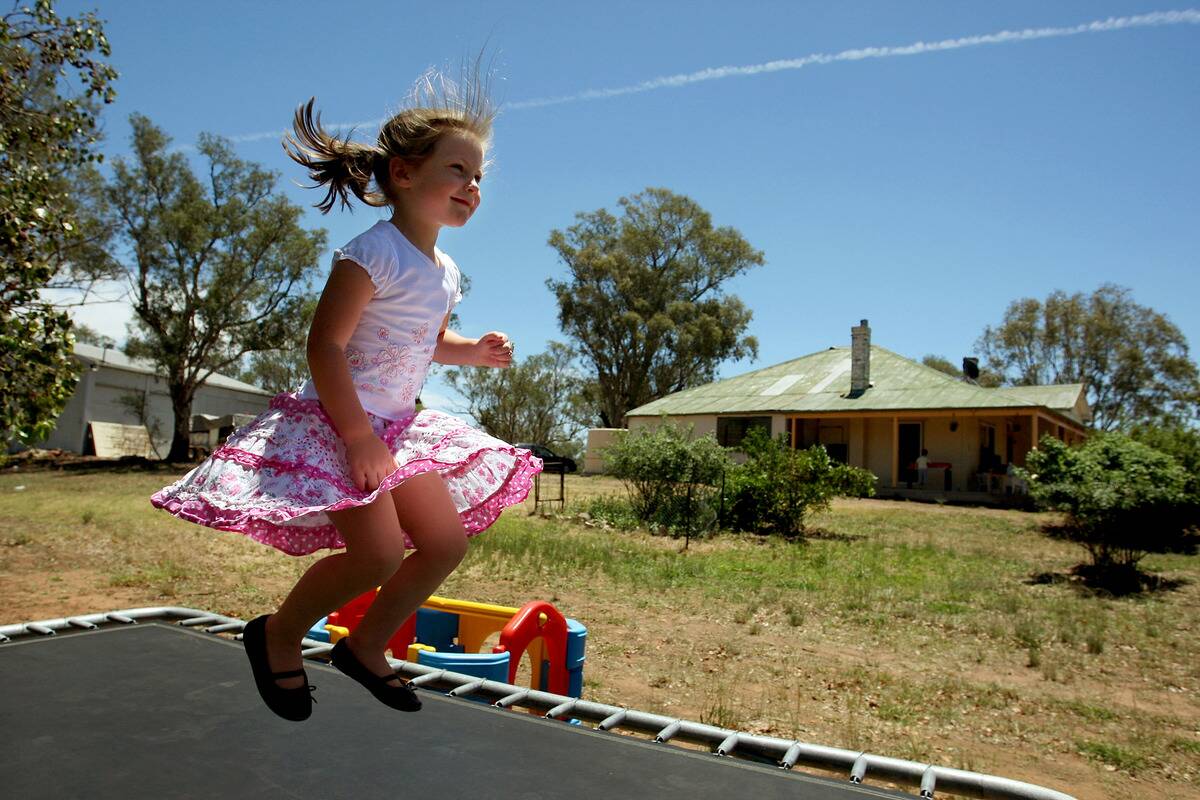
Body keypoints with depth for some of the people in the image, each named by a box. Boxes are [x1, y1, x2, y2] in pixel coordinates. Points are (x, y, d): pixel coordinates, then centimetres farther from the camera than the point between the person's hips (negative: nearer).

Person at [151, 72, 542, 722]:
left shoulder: (445, 273, 9)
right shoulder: (371, 254, -17)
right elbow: (325, 347, -22)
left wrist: (473, 350, 5)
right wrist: (359, 436, -24)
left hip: (397, 426, 9)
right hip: (337, 422, -9)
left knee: (447, 540, 4)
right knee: (379, 552, -16)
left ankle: (366, 646, 23)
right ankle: (279, 634, 13)